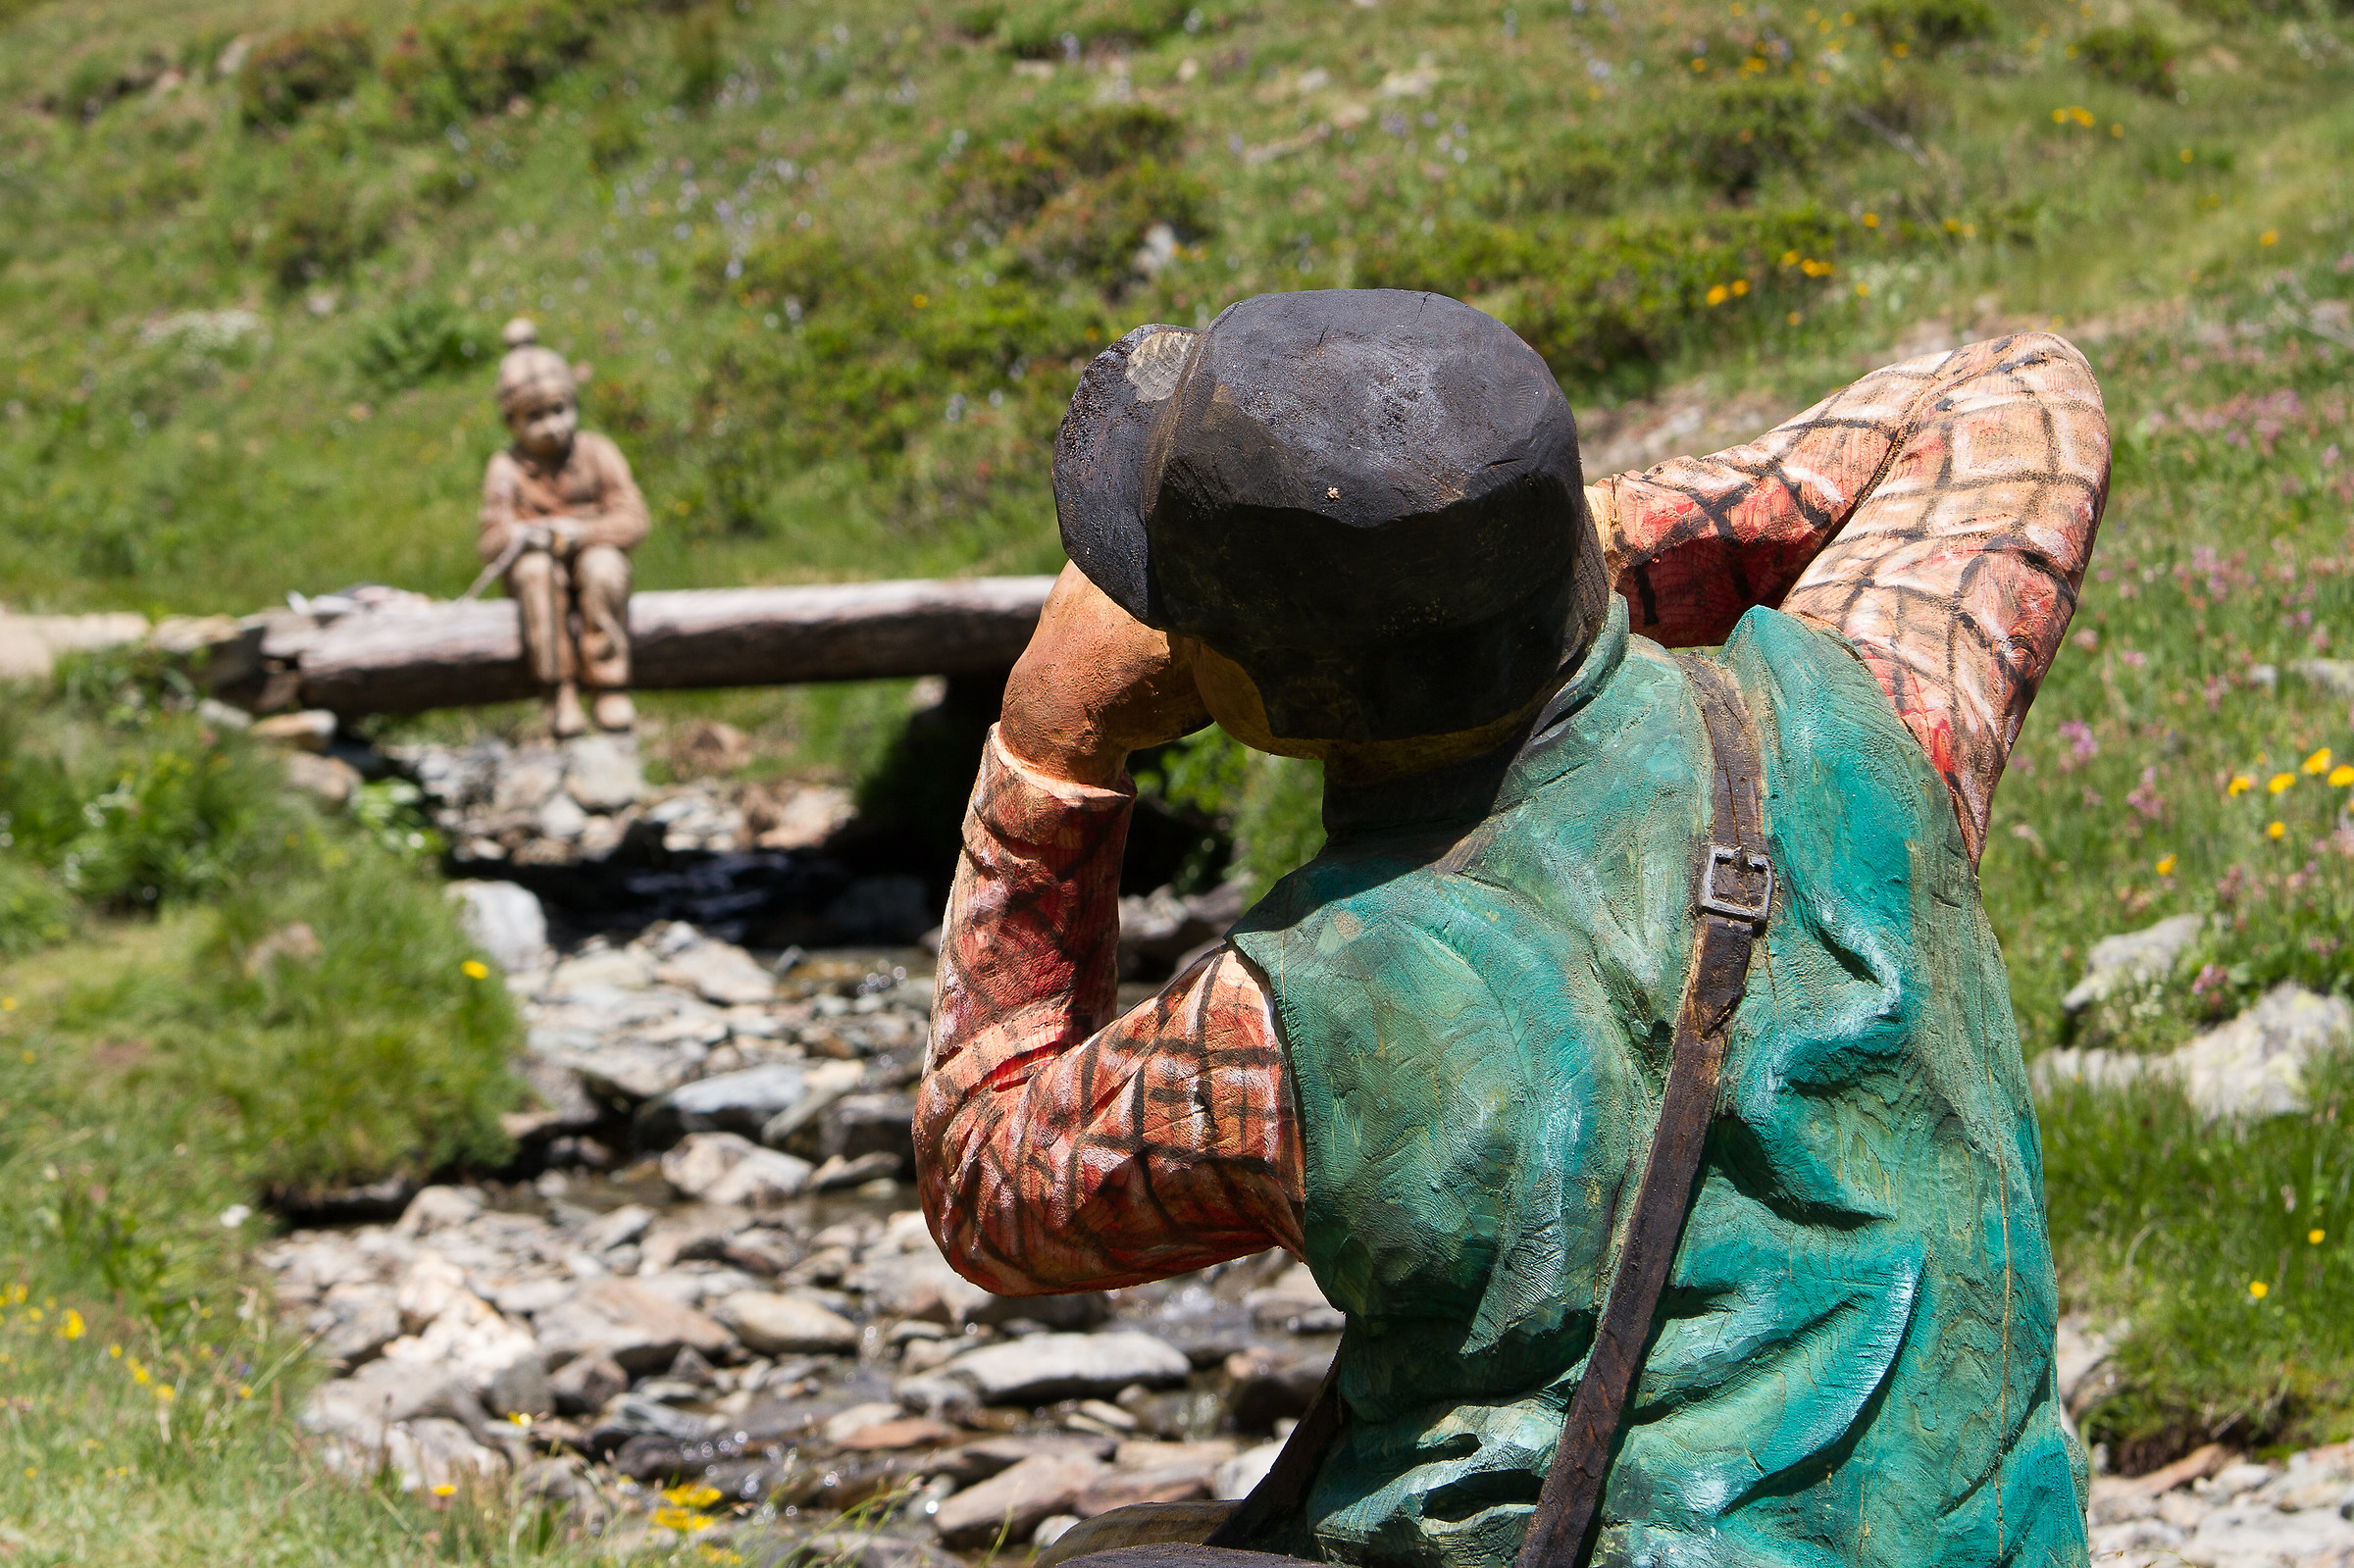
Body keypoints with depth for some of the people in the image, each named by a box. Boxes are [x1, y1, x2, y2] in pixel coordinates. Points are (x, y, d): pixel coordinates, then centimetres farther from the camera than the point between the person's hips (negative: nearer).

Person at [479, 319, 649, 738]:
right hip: (541, 577, 0)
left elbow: (632, 522, -9)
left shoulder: (597, 453, -2)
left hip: (593, 552, 0)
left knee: (602, 564, -34)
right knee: (535, 568, -34)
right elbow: (491, 545, -7)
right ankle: (559, 693, -31)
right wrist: (519, 535, -31)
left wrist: (577, 532, -24)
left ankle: (608, 689, -28)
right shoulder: (506, 469, -2)